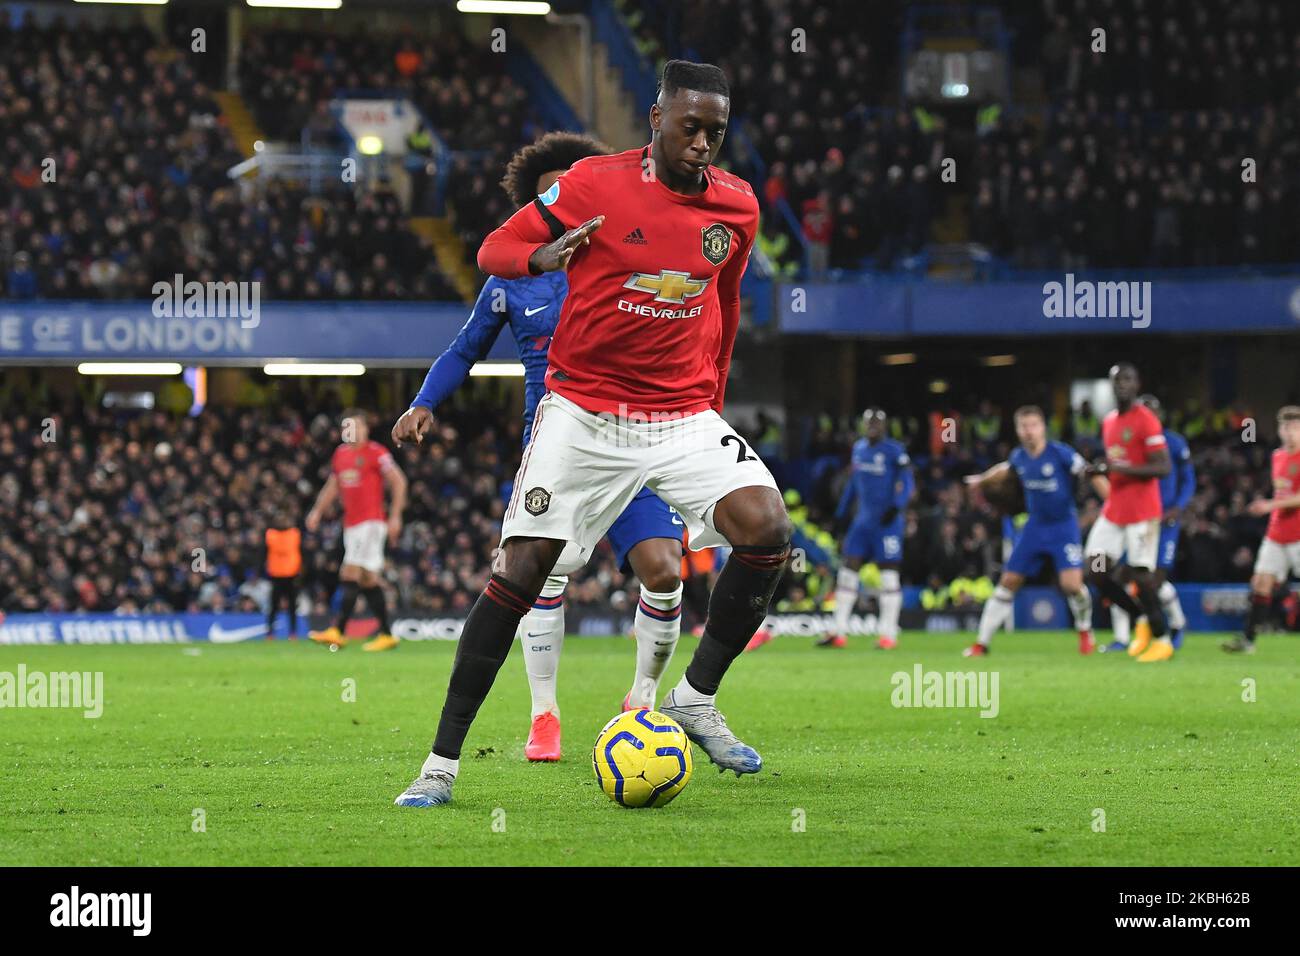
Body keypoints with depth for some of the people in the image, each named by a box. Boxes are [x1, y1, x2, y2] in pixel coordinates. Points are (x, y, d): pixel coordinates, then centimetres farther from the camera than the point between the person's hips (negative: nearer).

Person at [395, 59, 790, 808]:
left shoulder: (737, 205, 4)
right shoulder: (595, 184, -8)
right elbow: (495, 249, -2)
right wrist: (540, 256, -24)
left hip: (685, 416, 3)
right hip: (583, 414, -3)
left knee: (768, 530, -21)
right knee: (520, 571, -11)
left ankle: (696, 698, -1)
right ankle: (442, 762, -3)